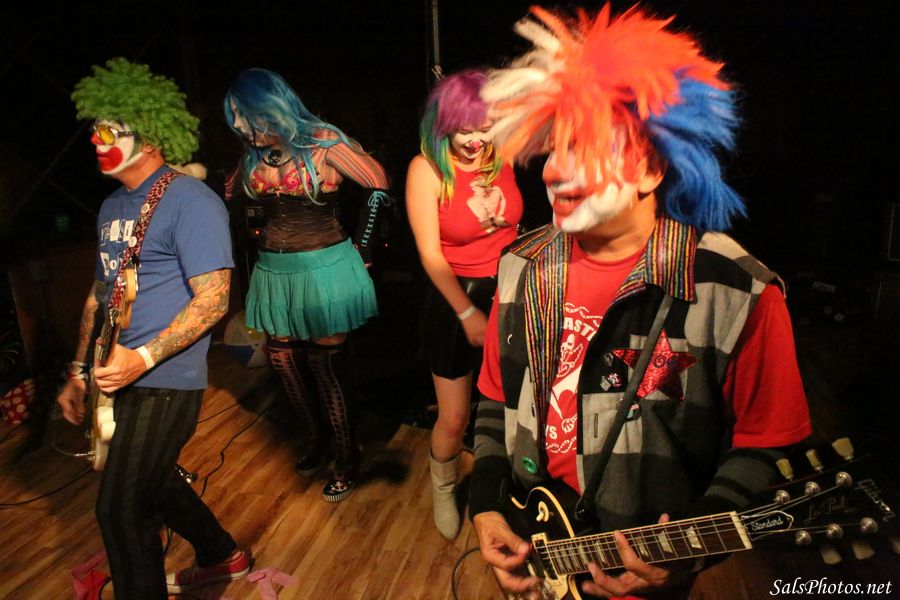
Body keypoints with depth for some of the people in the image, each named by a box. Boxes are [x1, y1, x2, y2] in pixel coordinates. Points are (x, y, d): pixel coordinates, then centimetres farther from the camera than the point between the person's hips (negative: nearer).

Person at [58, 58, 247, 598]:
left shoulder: (189, 201, -14)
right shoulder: (113, 206, 13)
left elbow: (213, 299, -19)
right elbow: (101, 291, 19)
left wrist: (143, 358, -25)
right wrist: (79, 370, 17)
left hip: (163, 381, -9)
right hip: (118, 378, 9)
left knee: (121, 507, -2)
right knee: (151, 484, 22)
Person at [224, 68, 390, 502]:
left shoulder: (322, 142, -11)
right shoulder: (256, 154, 6)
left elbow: (379, 184, -9)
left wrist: (362, 247, -6)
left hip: (324, 270, -6)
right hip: (275, 272, 6)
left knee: (328, 368, 3)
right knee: (284, 361, 12)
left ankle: (347, 457, 23)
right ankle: (315, 439, 36)